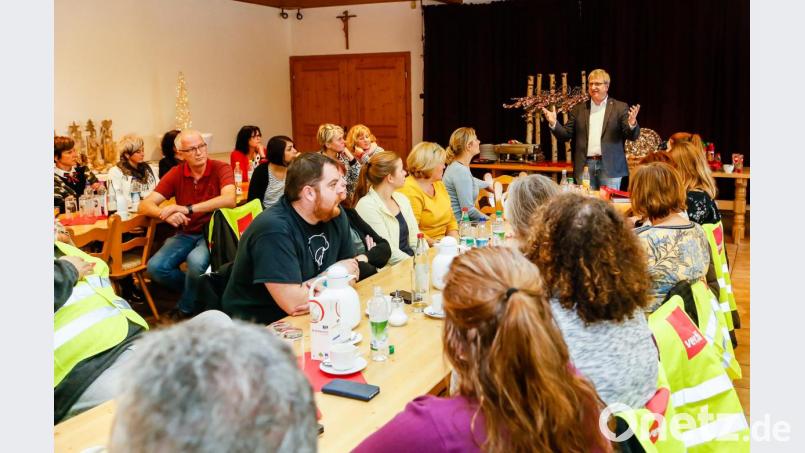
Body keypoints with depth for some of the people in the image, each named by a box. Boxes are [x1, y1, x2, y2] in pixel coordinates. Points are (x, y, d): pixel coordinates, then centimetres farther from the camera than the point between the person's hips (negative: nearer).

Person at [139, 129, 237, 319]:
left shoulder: (220, 169, -11)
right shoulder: (176, 174, 0)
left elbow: (229, 200, -31)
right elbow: (145, 205, -5)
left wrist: (187, 209, -34)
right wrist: (166, 215, -28)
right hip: (185, 234, 4)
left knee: (195, 261, -33)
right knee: (156, 267, -19)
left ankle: (185, 310, -4)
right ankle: (197, 291, 9)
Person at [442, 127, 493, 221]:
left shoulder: (457, 166, 10)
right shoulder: (460, 171, -21)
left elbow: (472, 182, 35)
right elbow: (468, 209, -24)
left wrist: (487, 183, 53)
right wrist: (488, 219, -11)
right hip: (458, 223, -10)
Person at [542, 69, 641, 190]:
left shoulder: (620, 107, 5)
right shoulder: (578, 109, 12)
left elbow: (633, 136, 0)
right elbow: (566, 134, 10)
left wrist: (632, 124, -22)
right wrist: (553, 123, -8)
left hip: (609, 166, -2)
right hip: (585, 165, 2)